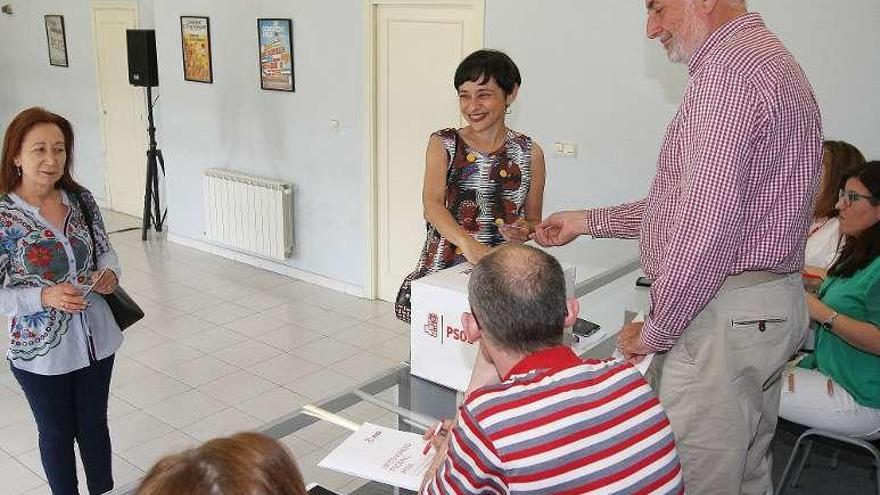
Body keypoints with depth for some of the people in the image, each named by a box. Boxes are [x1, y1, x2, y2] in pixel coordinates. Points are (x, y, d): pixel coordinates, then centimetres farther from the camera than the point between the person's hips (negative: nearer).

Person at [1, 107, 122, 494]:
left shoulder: (81, 200, -6)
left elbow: (106, 250, 8)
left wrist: (110, 273, -12)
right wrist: (44, 296, -28)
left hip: (96, 340, 4)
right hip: (40, 351, -3)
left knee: (94, 424, 22)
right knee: (57, 433, 18)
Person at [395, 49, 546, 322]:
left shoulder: (530, 153, 7)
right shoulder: (442, 144, 5)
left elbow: (534, 220, 16)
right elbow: (432, 204, -11)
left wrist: (524, 230, -8)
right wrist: (467, 242, -29)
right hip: (444, 266, 0)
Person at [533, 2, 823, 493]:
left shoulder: (728, 72, -19)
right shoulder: (764, 58, 16)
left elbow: (705, 230, -26)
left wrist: (654, 331, -13)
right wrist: (589, 221, 20)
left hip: (723, 317, -11)